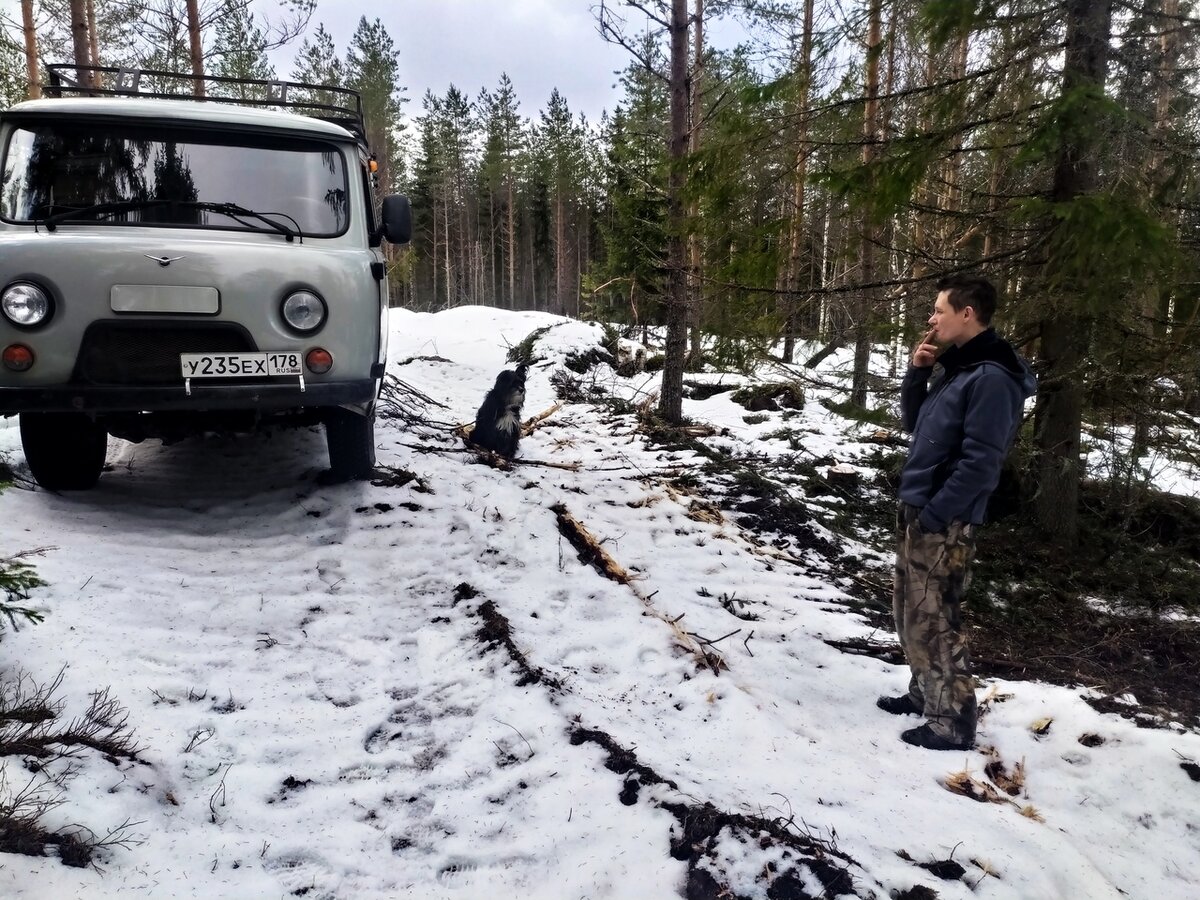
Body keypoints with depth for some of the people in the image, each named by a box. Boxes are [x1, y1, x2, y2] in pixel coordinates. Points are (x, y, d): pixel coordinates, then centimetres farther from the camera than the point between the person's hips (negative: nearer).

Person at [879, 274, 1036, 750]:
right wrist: (917, 373, 4)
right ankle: (925, 693, 33)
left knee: (933, 621, -3)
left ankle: (952, 721, 10)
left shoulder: (992, 377, -17)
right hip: (917, 510, 10)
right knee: (910, 611, 18)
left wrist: (934, 515, -19)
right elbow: (914, 426, 18)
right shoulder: (955, 367, 12)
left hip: (945, 521, -9)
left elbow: (980, 463, -21)